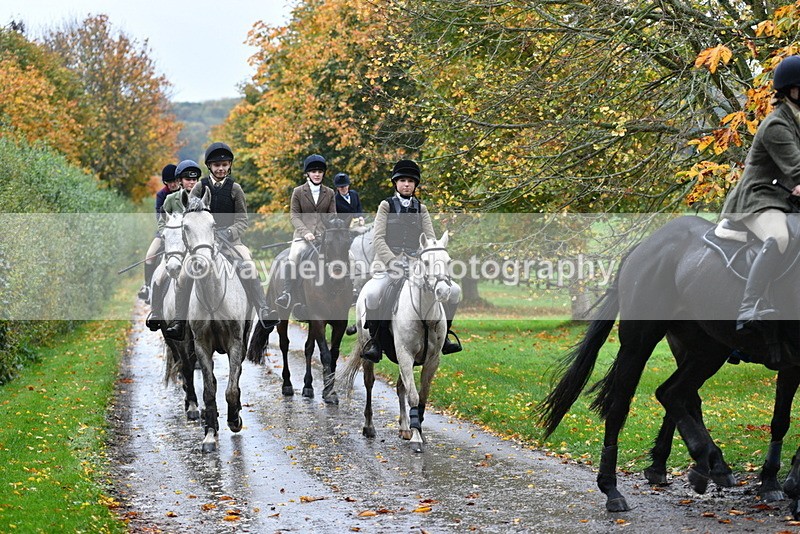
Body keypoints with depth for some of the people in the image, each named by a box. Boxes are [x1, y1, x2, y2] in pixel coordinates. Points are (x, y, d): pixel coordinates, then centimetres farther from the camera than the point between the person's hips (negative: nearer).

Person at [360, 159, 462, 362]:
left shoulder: (421, 209, 15)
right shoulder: (386, 206, 7)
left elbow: (430, 239, 8)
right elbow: (378, 238, -3)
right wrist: (393, 261, -18)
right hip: (388, 264, -3)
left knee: (454, 290, -12)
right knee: (371, 294, -34)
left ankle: (443, 336, 3)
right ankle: (375, 342, -16)